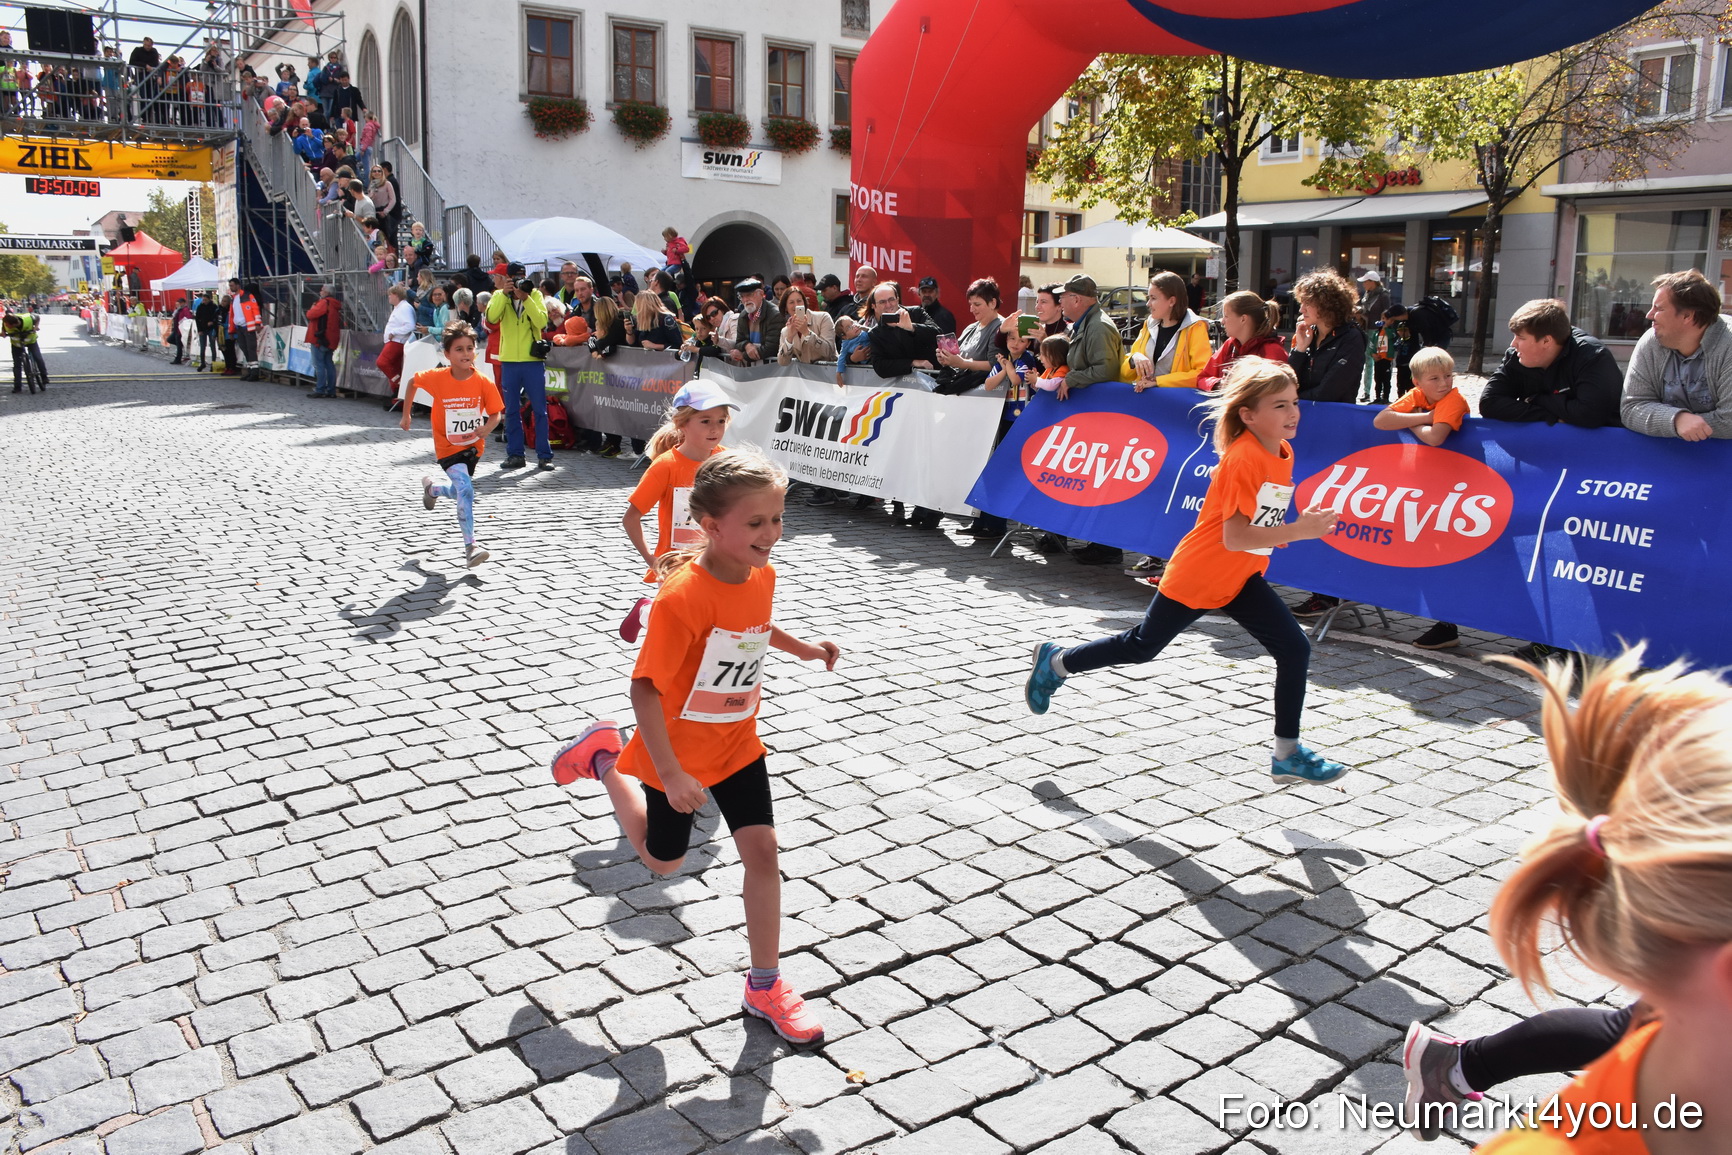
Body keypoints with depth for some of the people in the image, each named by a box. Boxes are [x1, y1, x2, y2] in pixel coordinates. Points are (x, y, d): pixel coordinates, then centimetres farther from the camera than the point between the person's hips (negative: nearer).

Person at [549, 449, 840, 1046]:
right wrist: (671, 774, -28)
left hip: (738, 743, 5)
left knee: (762, 852, 1)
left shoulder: (761, 575, -9)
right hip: (676, 751, -5)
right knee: (662, 859, 19)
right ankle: (603, 758, 39)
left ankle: (765, 986, 18)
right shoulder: (682, 595, -32)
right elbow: (644, 688, -28)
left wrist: (806, 649, 4)